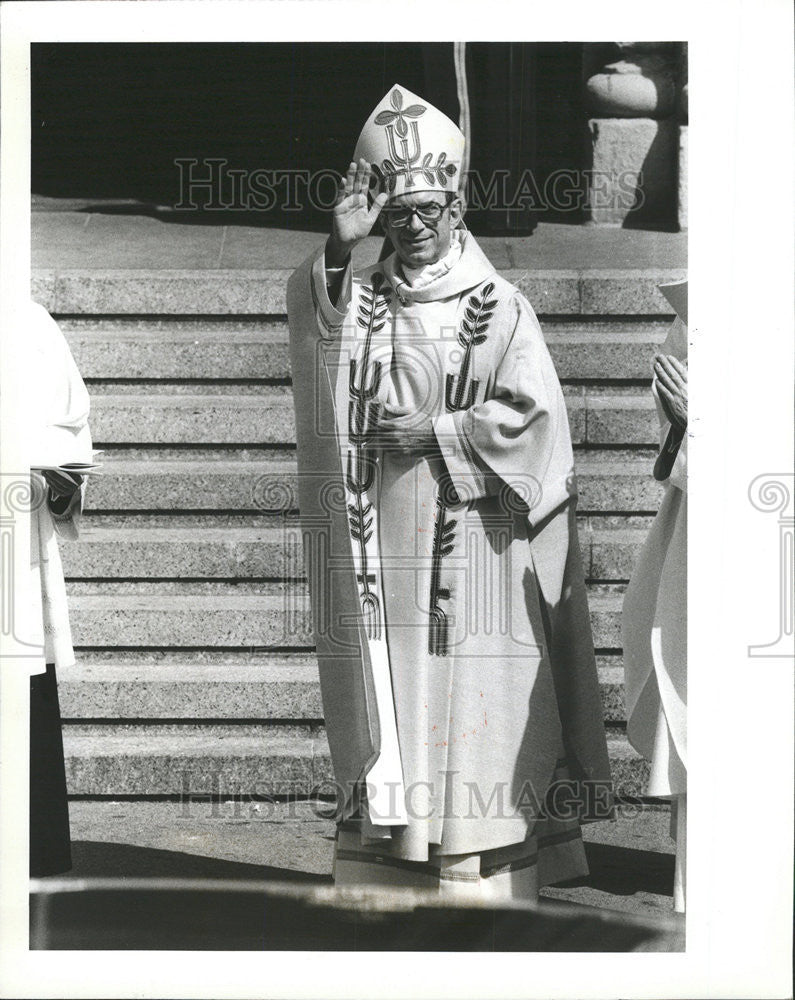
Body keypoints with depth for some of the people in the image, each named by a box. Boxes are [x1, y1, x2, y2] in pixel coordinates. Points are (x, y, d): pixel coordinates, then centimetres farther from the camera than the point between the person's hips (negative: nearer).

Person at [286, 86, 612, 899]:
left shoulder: (499, 309, 3)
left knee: (470, 703, -3)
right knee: (384, 703, 2)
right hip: (382, 549, 3)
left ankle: (478, 878, 2)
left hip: (471, 549, -2)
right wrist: (339, 247, -25)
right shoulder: (356, 298, 10)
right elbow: (312, 326, -12)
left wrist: (434, 434, -9)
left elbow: (530, 414, -5)